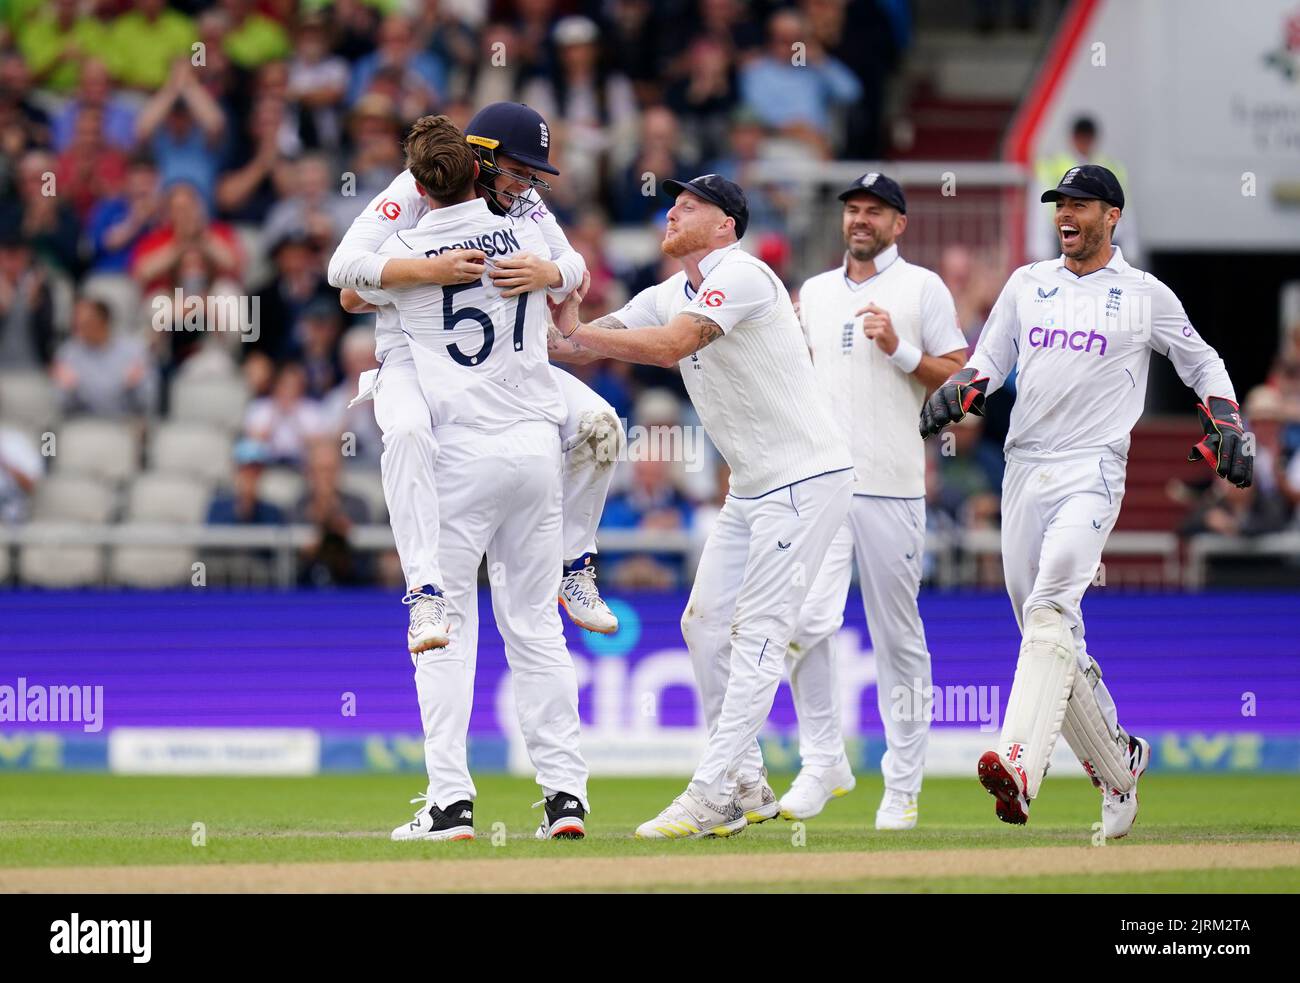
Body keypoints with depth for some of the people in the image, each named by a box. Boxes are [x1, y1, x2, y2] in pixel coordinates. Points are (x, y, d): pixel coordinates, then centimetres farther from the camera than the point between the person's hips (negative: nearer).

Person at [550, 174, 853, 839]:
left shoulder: (742, 274, -16)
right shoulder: (669, 296, 12)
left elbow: (671, 346, -29)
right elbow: (586, 348, 8)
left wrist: (575, 332, -25)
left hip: (805, 478, -10)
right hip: (751, 486, 10)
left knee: (758, 633, -12)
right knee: (705, 625, 9)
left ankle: (712, 795, -15)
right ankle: (746, 787, 17)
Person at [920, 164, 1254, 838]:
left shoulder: (1146, 296, 7)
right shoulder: (1027, 284, 16)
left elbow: (1203, 363, 16)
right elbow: (989, 360, 16)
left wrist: (1225, 425, 0)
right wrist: (960, 391, -6)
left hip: (1092, 471, -5)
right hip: (1023, 471, 5)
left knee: (1052, 605, -26)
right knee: (1050, 633, 6)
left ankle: (1020, 764, -41)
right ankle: (1116, 760, 22)